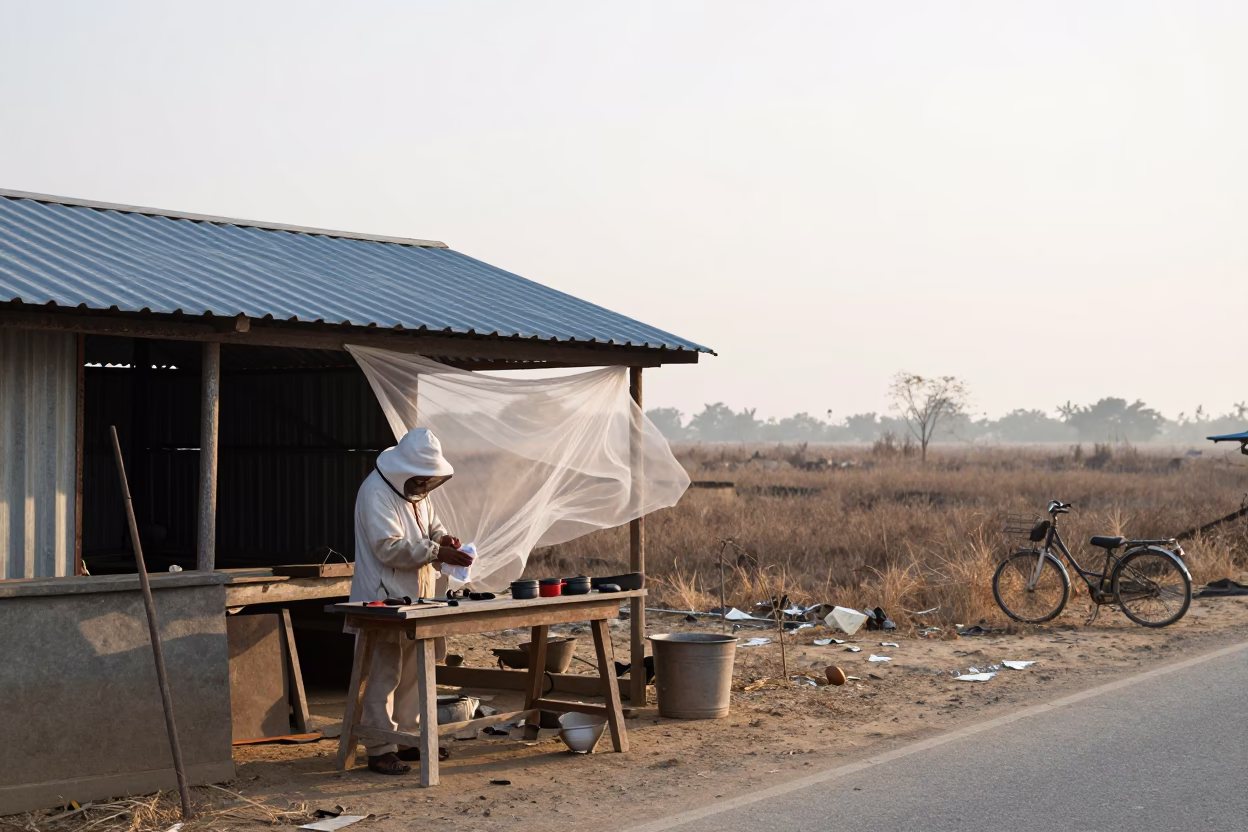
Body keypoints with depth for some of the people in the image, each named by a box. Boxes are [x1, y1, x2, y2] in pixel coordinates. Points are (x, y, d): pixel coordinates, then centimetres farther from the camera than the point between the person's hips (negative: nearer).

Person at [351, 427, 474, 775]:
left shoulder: (417, 491, 13)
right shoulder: (376, 492, -17)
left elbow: (431, 524, 25)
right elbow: (388, 547, -24)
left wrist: (442, 536, 0)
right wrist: (437, 552, -26)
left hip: (416, 597, 9)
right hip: (385, 599, -9)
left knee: (414, 671, 13)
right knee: (384, 674, -6)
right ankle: (380, 749, -2)